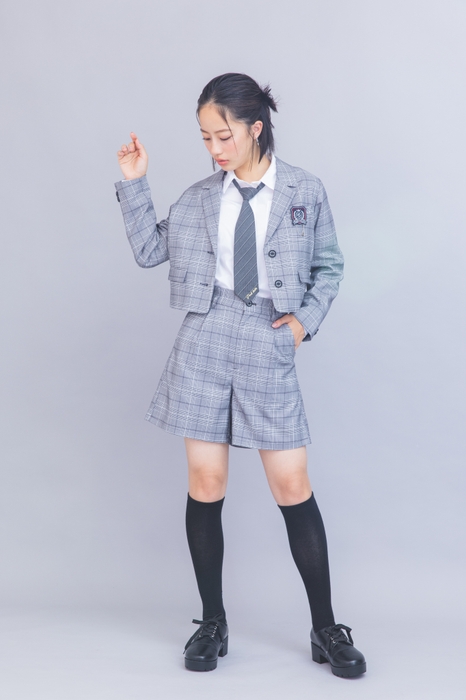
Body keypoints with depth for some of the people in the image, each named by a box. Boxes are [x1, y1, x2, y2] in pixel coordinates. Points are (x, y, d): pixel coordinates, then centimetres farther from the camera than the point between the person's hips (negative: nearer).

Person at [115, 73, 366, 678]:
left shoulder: (305, 191, 3)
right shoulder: (200, 197, 9)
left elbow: (329, 265, 11)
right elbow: (150, 250, 11)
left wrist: (307, 318, -2)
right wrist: (134, 185, 4)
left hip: (270, 347, -2)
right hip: (206, 341, 2)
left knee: (293, 487, -1)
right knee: (206, 482, 4)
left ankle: (326, 629, 14)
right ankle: (213, 623, 21)